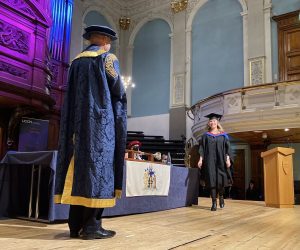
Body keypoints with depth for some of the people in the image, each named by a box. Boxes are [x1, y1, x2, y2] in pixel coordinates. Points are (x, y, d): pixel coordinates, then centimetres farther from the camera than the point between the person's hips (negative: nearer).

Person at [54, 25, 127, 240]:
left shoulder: (76, 62, 17)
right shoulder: (108, 59, 0)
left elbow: (71, 96, 16)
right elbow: (118, 92, -2)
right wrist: (119, 108, 18)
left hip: (77, 123, 6)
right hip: (101, 121, -6)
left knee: (79, 166, 5)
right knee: (98, 166, -6)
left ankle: (76, 224, 7)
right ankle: (91, 225, -6)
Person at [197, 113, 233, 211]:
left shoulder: (223, 135, 9)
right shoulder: (205, 135, 10)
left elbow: (227, 148, 5)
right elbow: (202, 149, 5)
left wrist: (228, 159, -7)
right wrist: (201, 159, -6)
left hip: (221, 161, 0)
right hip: (209, 161, 0)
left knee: (221, 180, -2)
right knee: (212, 181, -4)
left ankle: (221, 196, 27)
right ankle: (214, 203, 0)